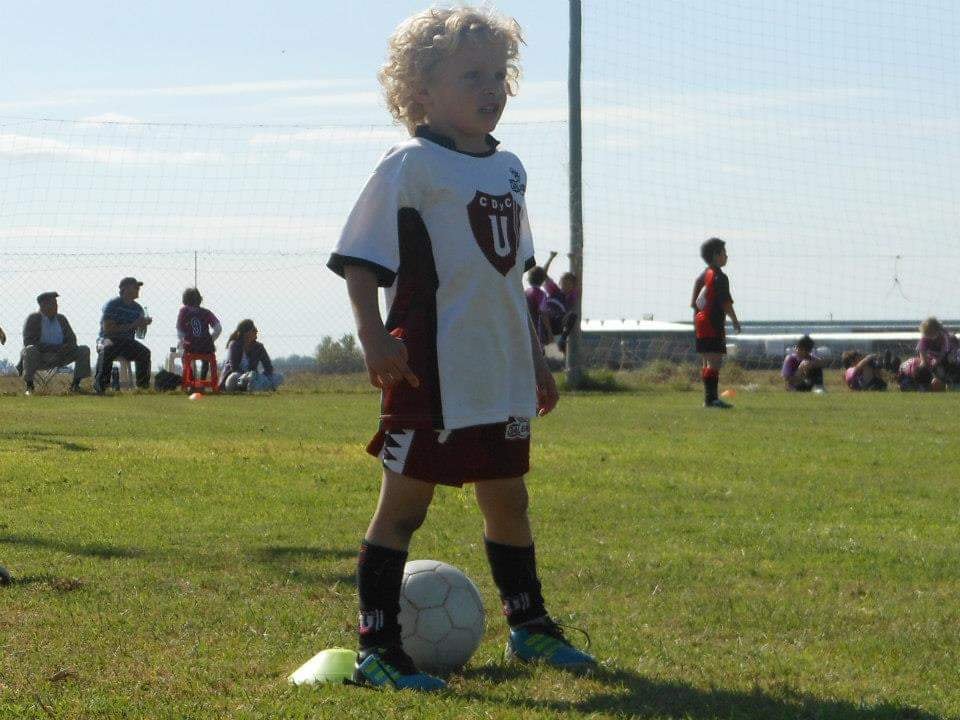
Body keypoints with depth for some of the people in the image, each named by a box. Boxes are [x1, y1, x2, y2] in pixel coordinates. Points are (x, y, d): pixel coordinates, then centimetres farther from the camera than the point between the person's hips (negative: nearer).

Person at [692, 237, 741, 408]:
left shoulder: (702, 276, 16)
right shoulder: (719, 277, -11)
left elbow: (694, 303, 17)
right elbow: (725, 302, -15)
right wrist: (735, 321, -7)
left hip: (701, 322, 9)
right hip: (713, 323, -9)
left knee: (706, 361, 10)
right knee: (715, 360, -12)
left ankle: (709, 397, 12)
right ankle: (711, 398, -18)